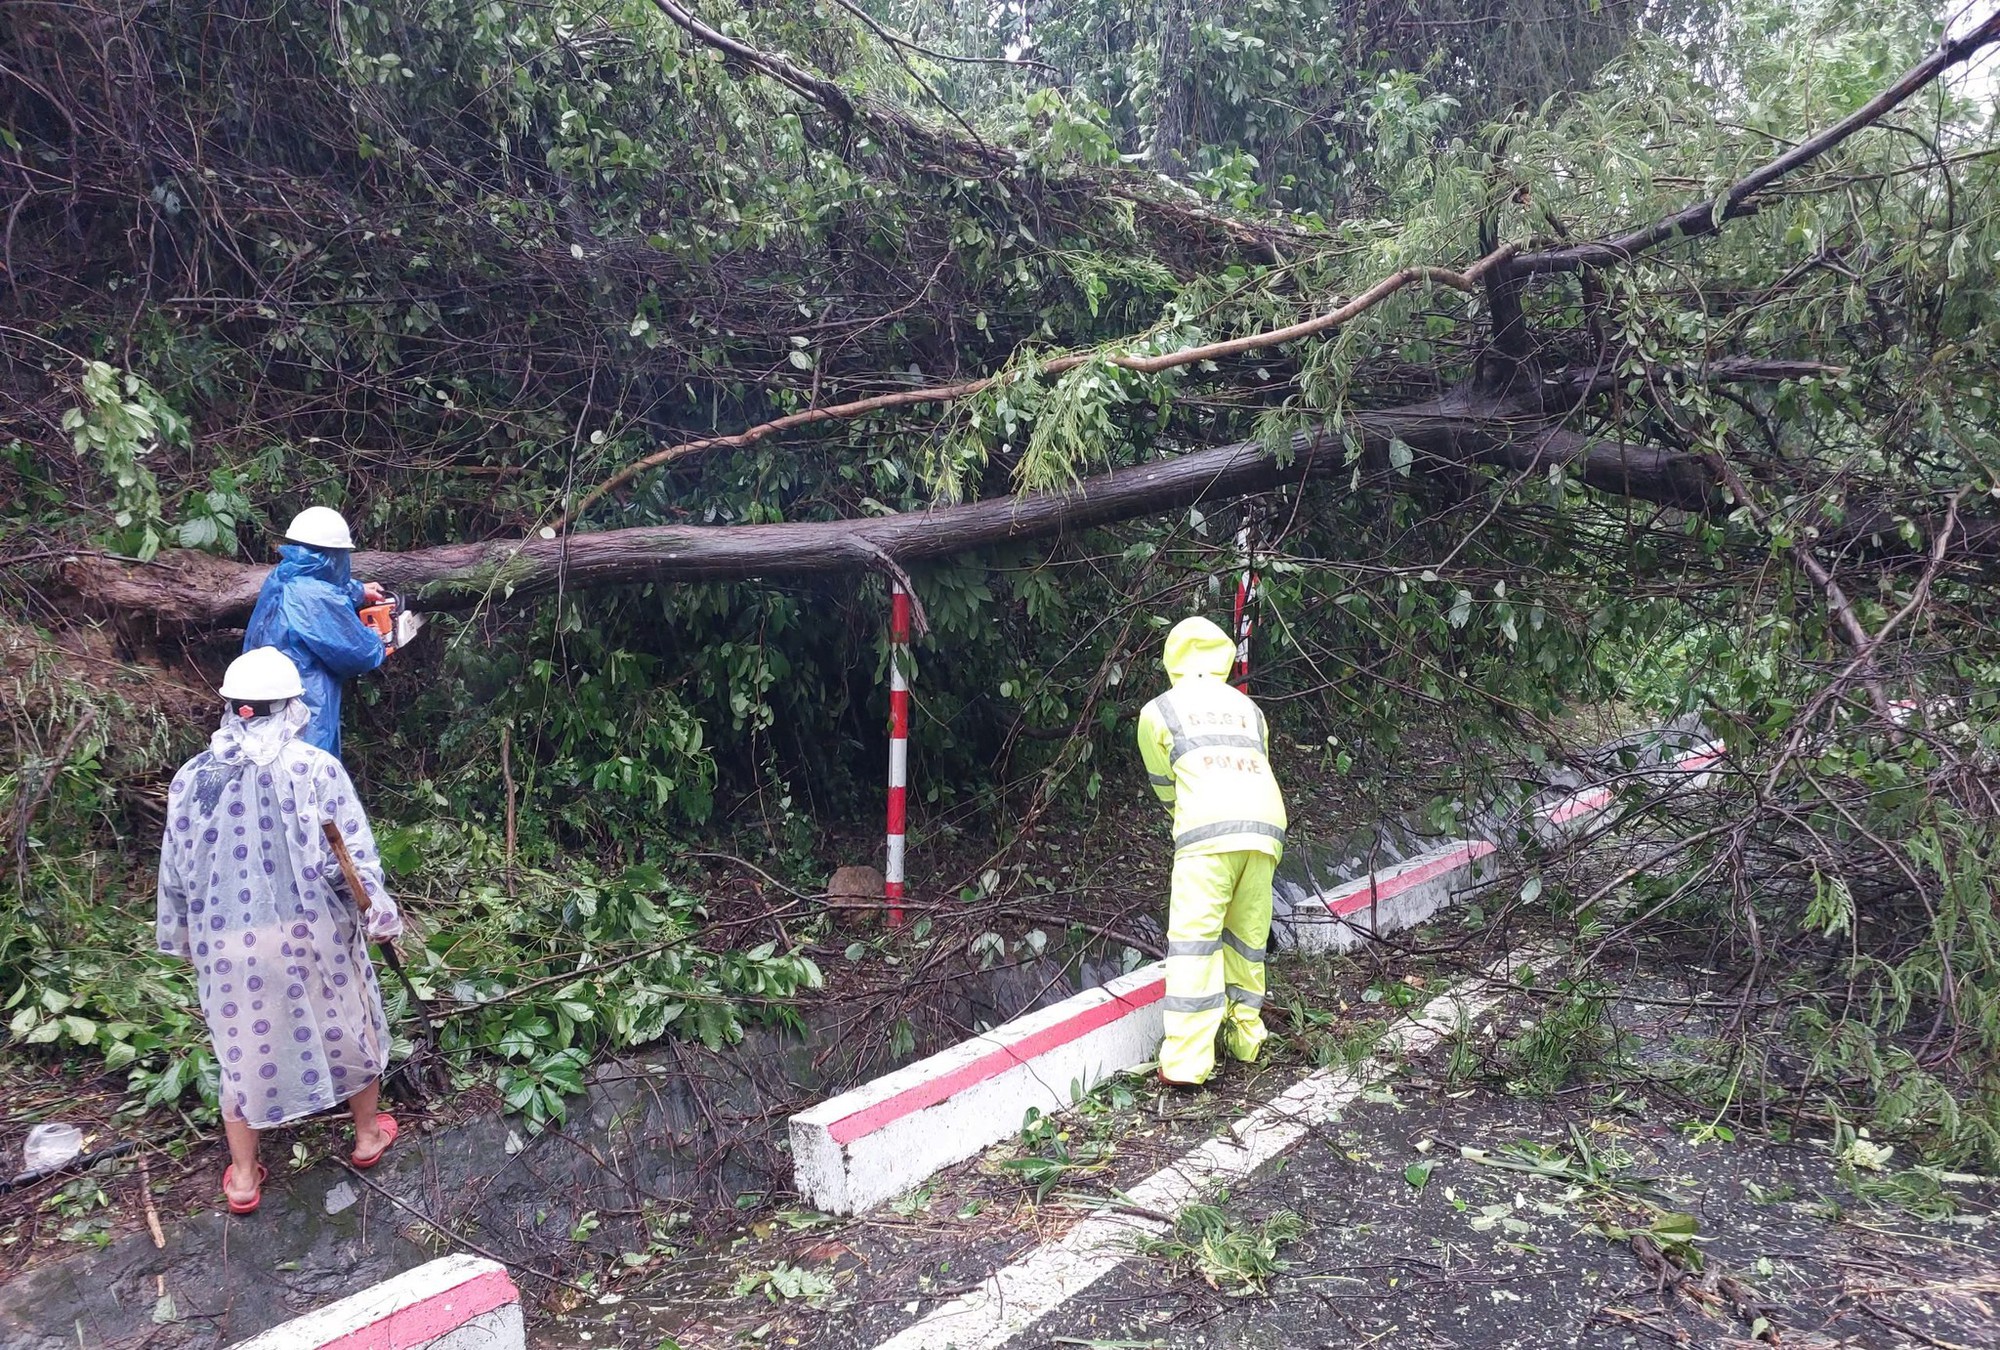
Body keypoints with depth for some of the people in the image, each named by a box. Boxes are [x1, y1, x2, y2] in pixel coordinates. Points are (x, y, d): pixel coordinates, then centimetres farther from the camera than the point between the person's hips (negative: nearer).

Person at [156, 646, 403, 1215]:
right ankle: (367, 1135, 37)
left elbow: (174, 870, 7)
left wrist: (181, 938, 20)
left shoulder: (191, 777, -2)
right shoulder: (316, 768, -14)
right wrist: (380, 916, 0)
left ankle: (243, 1177, 30)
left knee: (242, 1046, 17)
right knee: (348, 1028, 20)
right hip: (313, 933, -2)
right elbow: (356, 859, -14)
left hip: (227, 944, 2)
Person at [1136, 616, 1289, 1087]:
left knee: (1194, 936, -4)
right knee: (1247, 937, 16)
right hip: (1266, 825, 4)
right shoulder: (1248, 707, 27)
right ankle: (1245, 1039, 24)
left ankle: (1185, 1062, -8)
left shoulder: (1159, 710, 17)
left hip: (1209, 830, -4)